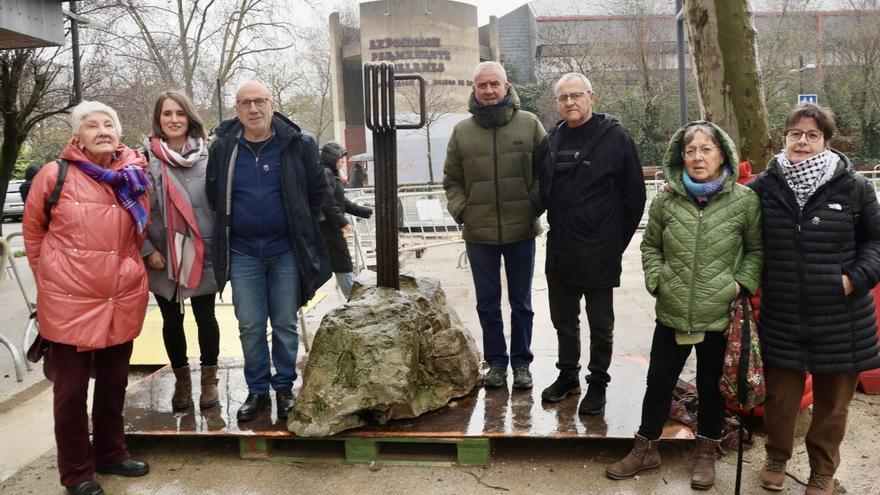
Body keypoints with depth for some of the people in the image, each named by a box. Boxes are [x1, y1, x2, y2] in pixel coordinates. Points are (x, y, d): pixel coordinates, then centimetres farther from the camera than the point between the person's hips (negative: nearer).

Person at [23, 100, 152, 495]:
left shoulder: (135, 177, 3)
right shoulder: (54, 175, -8)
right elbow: (33, 232, 4)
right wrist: (49, 279, 7)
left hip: (123, 300, 4)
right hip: (70, 301, -4)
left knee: (113, 383, 17)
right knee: (72, 388, 8)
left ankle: (111, 453, 35)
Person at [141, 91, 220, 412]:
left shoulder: (206, 156, 1)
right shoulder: (145, 158, -1)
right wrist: (148, 250, -6)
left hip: (201, 253, 0)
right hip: (162, 256, 1)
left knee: (205, 317, 6)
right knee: (171, 320, 12)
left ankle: (209, 379, 24)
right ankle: (181, 380, 29)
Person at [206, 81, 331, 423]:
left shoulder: (297, 144, -4)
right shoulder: (223, 147, 1)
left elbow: (317, 191, 5)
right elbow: (214, 196, 14)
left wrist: (299, 227, 7)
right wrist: (230, 227, 12)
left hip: (287, 251, -1)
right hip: (242, 254, 2)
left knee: (285, 324, 7)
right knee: (250, 327, 7)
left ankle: (284, 387, 23)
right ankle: (257, 390, 21)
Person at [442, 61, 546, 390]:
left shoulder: (529, 124, -2)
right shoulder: (462, 131, 3)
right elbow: (451, 180, 11)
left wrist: (535, 204, -6)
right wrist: (460, 210, -2)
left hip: (521, 231, -1)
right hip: (478, 234, 1)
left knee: (521, 302, 12)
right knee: (487, 304, 11)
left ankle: (521, 362, 26)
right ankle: (496, 361, 26)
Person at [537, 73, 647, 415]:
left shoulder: (615, 138, -9)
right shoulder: (552, 140, 7)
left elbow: (635, 197, -7)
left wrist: (616, 242, -5)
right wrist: (558, 228, 10)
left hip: (598, 254, -5)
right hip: (559, 252, 5)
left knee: (600, 326, 9)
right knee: (563, 320, 18)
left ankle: (597, 384, 24)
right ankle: (568, 375, 35)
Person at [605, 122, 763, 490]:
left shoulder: (745, 201, -7)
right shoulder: (666, 201, -2)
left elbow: (756, 249, 6)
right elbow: (650, 245, 11)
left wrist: (742, 283, -7)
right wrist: (655, 279, -1)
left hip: (720, 316, -1)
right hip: (672, 314, 2)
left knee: (711, 386, 15)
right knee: (659, 381, 13)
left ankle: (706, 453, 36)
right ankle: (645, 449, 31)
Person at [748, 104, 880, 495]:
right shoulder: (764, 186, 0)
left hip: (841, 320, 0)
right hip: (782, 319, 1)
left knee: (832, 403, 13)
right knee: (779, 398, 12)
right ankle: (776, 459, 37)